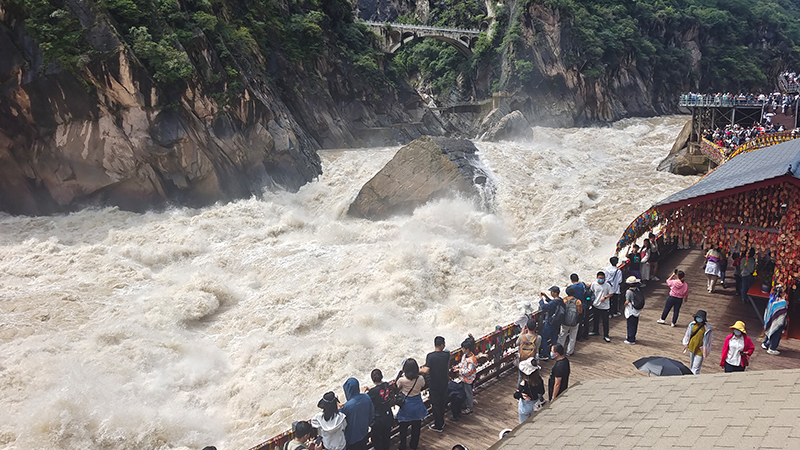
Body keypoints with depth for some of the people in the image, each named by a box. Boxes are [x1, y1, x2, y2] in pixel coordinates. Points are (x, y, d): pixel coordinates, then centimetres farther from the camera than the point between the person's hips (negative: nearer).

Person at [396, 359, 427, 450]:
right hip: (417, 406, 2)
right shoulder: (420, 378, -20)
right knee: (416, 427, 22)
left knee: (403, 427, 19)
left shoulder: (402, 380, -27)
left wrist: (401, 372, -4)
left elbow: (398, 387, -4)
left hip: (406, 407, -2)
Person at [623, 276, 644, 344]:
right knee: (635, 325, 18)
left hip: (631, 311, -7)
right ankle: (633, 337, 32)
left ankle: (631, 340, 7)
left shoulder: (629, 291, -19)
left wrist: (625, 305, 0)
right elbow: (641, 299, 7)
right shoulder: (637, 290, 1)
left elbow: (627, 302, -21)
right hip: (637, 311, 7)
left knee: (630, 325, 2)